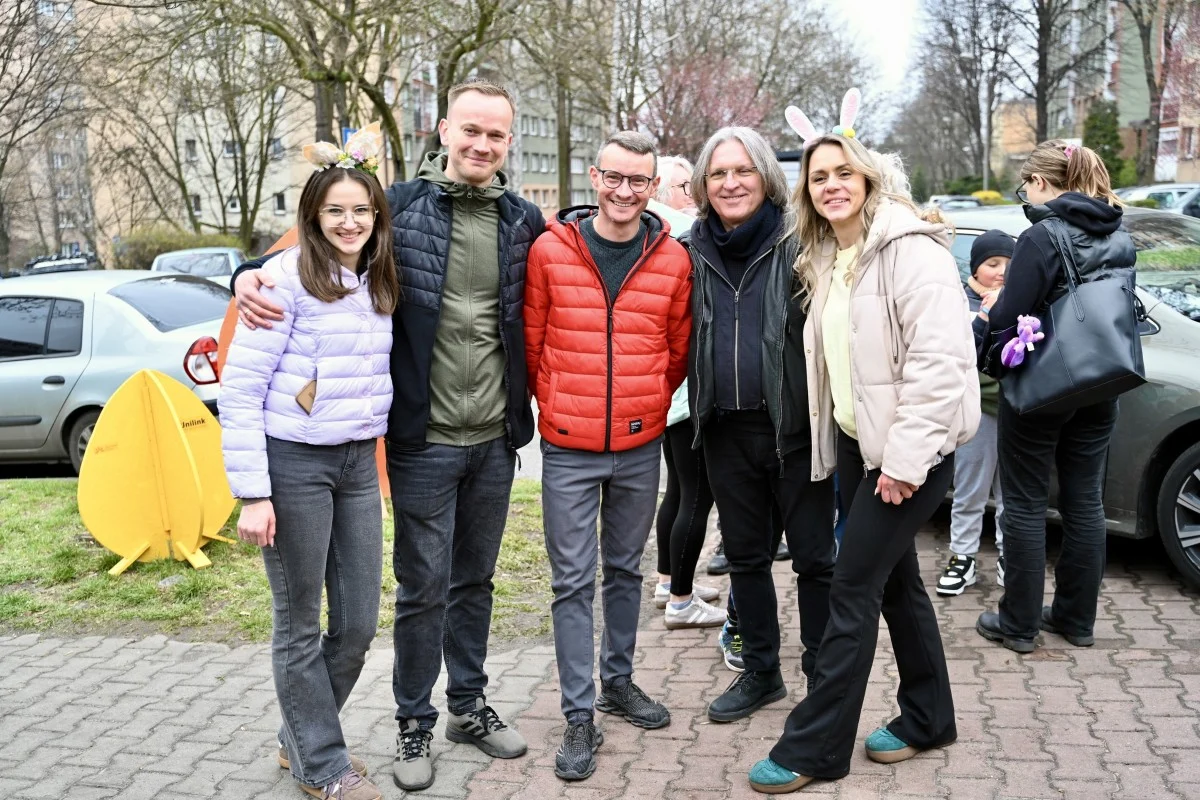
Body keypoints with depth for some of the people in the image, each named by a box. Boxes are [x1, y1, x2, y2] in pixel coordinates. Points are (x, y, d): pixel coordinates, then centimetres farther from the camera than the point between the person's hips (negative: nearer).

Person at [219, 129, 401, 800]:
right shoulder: (286, 279, -12)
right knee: (301, 624, 7)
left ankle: (302, 738, 34)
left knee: (359, 624, 11)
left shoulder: (379, 284, 8)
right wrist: (252, 492, -16)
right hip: (294, 463, -6)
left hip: (358, 463, 6)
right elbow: (240, 388, -14)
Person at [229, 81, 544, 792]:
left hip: (496, 439, 3)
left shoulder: (525, 221, 4)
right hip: (424, 439, -3)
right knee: (424, 587, 5)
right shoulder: (399, 206, -5)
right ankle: (415, 724, 24)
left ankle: (470, 705, 34)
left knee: (475, 579, 17)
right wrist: (253, 274, -15)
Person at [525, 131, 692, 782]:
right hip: (568, 448, -2)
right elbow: (531, 342, 2)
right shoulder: (550, 250, -5)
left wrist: (646, 405, 12)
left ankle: (618, 679, 34)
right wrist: (556, 406, 7)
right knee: (573, 580, 2)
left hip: (640, 446, 2)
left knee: (625, 569, 16)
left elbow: (678, 349, 11)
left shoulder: (672, 259, 0)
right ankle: (579, 713, 12)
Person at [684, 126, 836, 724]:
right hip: (726, 430, 5)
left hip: (795, 427, -4)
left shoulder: (798, 244, -6)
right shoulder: (693, 250, 6)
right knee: (745, 555, 15)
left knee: (813, 557, 5)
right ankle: (760, 672, 31)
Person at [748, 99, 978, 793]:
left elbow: (938, 361, -23)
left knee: (853, 591, -5)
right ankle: (928, 719, 33)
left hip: (908, 449, -8)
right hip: (855, 443, 8)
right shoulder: (827, 262, 12)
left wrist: (905, 459, -23)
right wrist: (832, 442, 12)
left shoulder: (910, 251, -15)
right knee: (896, 579, 17)